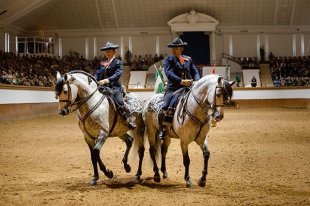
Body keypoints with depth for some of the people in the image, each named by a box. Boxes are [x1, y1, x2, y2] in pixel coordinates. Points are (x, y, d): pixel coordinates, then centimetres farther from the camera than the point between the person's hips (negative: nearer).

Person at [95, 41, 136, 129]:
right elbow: (97, 74, 12)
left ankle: (130, 121, -18)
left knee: (119, 102, -26)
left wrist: (107, 80, -26)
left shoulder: (118, 63, 4)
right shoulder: (102, 64, 19)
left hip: (114, 87, -6)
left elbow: (117, 74, -12)